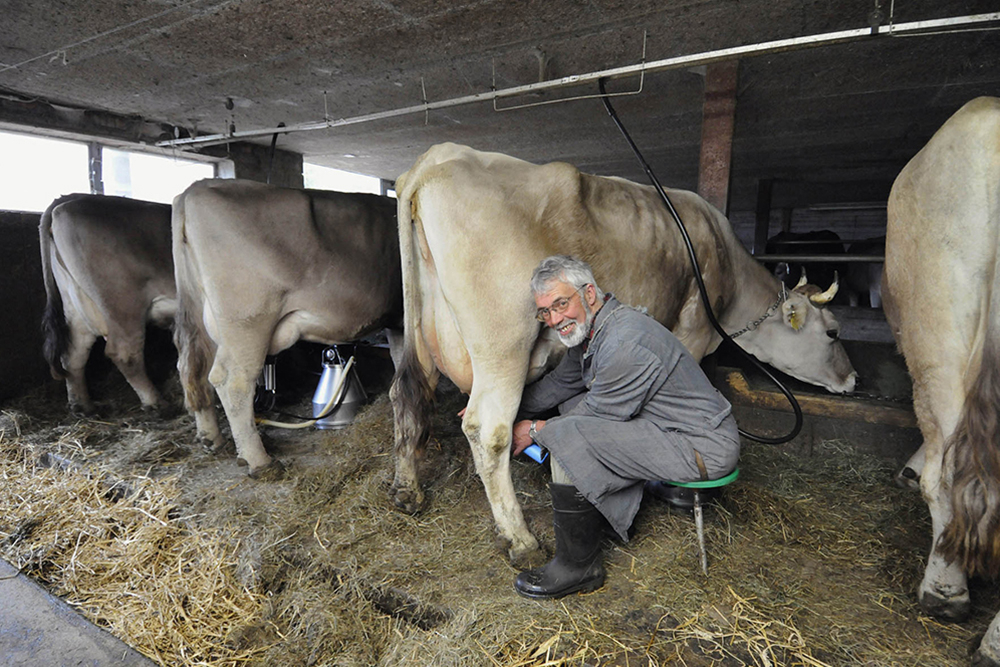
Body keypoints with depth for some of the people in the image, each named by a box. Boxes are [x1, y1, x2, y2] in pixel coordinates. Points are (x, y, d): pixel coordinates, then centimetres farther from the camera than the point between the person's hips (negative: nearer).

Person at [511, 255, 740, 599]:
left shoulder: (624, 342, -27)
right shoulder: (588, 327, 4)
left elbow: (598, 416, -17)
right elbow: (558, 383, 17)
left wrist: (536, 430, -3)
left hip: (703, 448, -10)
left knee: (569, 438, -23)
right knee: (571, 404, 14)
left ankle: (578, 567, -6)